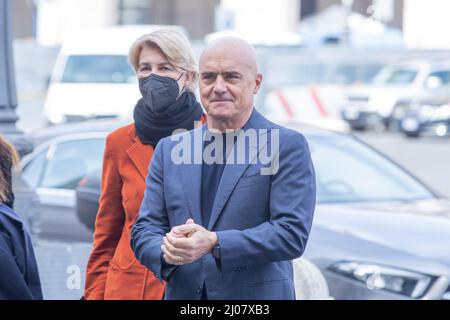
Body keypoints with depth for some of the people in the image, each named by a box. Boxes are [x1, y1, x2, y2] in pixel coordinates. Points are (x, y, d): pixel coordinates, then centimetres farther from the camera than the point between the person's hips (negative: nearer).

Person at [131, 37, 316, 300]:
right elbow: (145, 229, 7)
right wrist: (168, 252, -15)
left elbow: (293, 233, -11)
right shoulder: (169, 150, 10)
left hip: (258, 298, -3)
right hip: (181, 295, 3)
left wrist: (214, 243, -20)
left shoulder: (287, 146, -3)